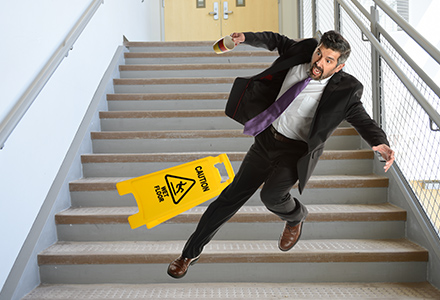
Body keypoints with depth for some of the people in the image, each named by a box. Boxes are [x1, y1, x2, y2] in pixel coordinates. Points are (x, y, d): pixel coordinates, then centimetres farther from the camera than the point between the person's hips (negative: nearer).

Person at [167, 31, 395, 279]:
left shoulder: (343, 91, -18)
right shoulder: (302, 52, -5)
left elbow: (364, 121, -19)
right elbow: (277, 40, 13)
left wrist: (381, 143, -37)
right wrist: (247, 38, 2)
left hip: (296, 151, -4)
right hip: (267, 139, 4)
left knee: (271, 195, -29)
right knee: (232, 195, 4)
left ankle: (295, 217, 12)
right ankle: (192, 252, 19)